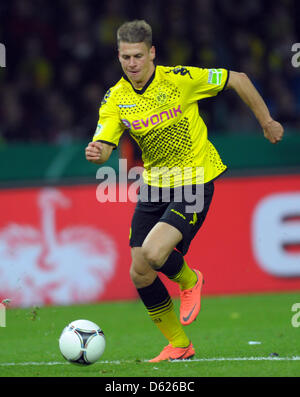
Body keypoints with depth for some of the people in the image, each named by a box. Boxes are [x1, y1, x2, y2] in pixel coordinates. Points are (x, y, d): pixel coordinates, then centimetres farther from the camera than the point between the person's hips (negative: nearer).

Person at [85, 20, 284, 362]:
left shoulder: (180, 79, -16)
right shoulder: (115, 99, -4)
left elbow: (237, 80, -5)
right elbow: (103, 146, -11)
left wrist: (266, 122, 2)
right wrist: (95, 153, -35)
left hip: (194, 183, -5)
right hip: (154, 185, 5)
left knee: (153, 253, -26)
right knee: (140, 275, 2)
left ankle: (189, 281, 10)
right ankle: (178, 345, 21)